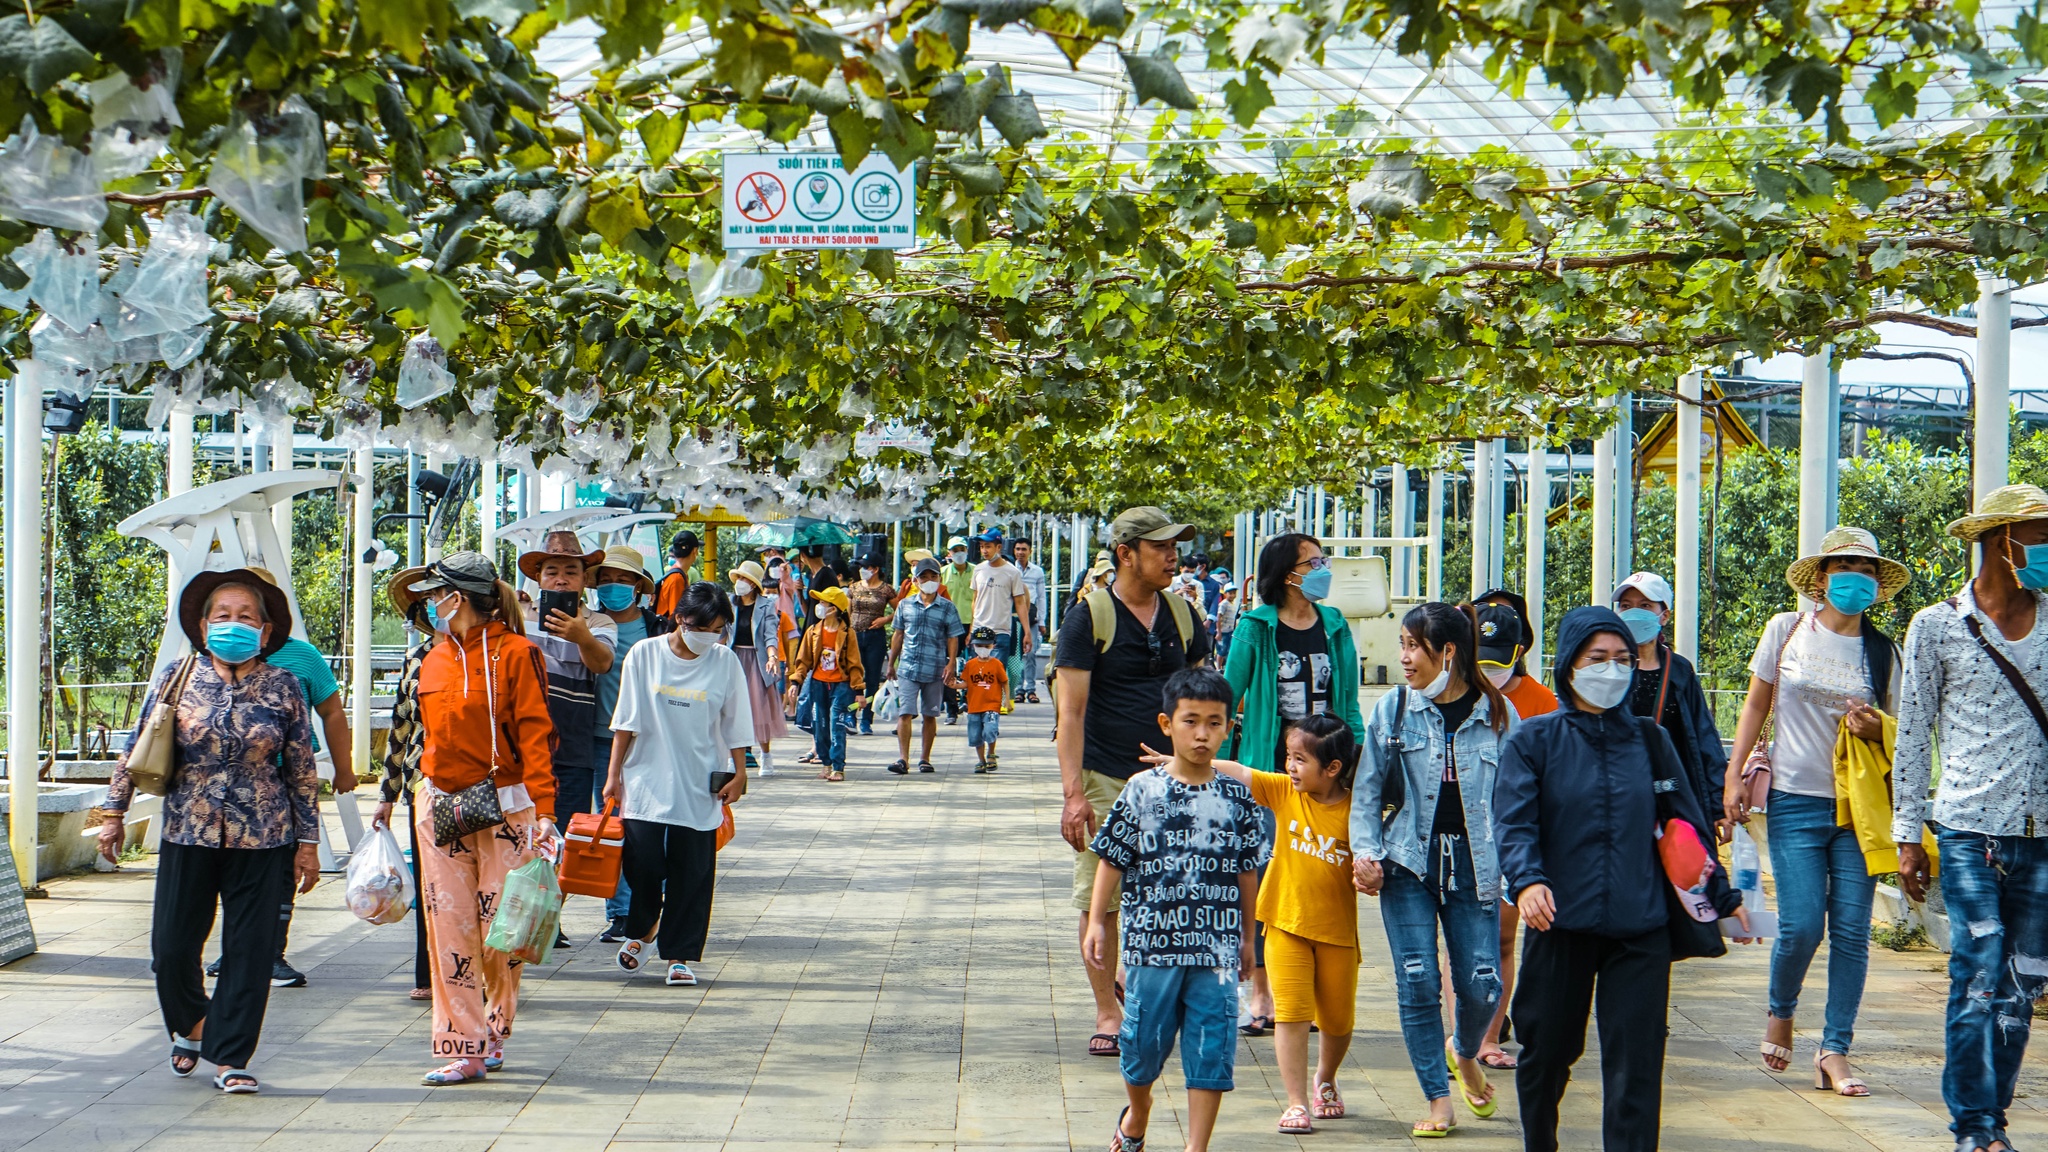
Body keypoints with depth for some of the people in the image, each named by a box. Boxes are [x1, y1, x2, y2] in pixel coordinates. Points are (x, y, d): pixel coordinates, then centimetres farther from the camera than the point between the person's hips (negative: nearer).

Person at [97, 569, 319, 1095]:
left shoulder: (283, 687, 0)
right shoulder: (176, 678, 1)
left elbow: (302, 770, 5)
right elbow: (137, 751, 9)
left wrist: (308, 841, 4)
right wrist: (114, 813, 7)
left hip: (262, 838, 0)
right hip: (188, 834, 1)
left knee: (250, 951, 0)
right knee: (171, 947, 3)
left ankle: (230, 1057, 12)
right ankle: (191, 1023, 32)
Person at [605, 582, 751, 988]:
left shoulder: (726, 663, 1)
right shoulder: (645, 656, -1)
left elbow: (734, 726, 8)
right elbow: (626, 722, 3)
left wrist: (739, 773, 3)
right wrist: (614, 775, 2)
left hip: (701, 787, 1)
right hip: (647, 782, -1)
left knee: (692, 875, 1)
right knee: (643, 866, -3)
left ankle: (680, 955, 11)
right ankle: (639, 931, 26)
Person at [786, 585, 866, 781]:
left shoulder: (847, 634, -4)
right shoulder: (813, 632, 6)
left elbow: (854, 663, -2)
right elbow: (803, 659, 9)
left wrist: (859, 690, -4)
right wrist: (796, 681, -1)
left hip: (840, 684, -4)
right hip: (818, 683, 4)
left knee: (837, 726, -10)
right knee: (820, 726, 6)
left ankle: (838, 768, -7)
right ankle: (826, 764, 19)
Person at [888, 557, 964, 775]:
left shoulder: (947, 608, 2)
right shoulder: (905, 605, 7)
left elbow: (953, 639, 2)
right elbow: (898, 635, 14)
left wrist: (951, 665, -9)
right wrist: (891, 663, 14)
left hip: (935, 670, 0)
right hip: (908, 668, 0)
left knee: (930, 715, 8)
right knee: (905, 713, -8)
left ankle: (925, 758, 18)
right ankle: (903, 758, -11)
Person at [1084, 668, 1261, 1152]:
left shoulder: (1237, 798, 3)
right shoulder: (1142, 791, -3)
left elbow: (1247, 871, 10)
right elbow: (1112, 860, 3)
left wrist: (1246, 936, 14)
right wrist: (1097, 921, 1)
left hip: (1216, 946, 1)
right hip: (1151, 938, -1)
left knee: (1211, 1048, 0)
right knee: (1144, 1037, 11)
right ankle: (1137, 1110, 40)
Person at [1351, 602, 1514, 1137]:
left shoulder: (1496, 713, 1)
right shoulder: (1392, 710, 3)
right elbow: (1367, 793, 7)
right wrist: (1366, 851, -5)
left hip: (1473, 863, 0)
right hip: (1407, 862, 0)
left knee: (1482, 985, -4)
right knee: (1418, 983, -4)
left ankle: (1465, 1054, 30)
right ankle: (1439, 1099, 9)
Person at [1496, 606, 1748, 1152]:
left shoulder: (1650, 741, 10)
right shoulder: (1533, 740, 1)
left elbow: (1684, 824, 17)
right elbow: (1513, 822, -9)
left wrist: (1723, 895, 19)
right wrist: (1527, 881, -27)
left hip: (1641, 928, 1)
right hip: (1560, 923, -1)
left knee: (1636, 1060, -5)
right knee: (1547, 1050, 11)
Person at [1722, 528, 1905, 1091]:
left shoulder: (1882, 651, 7)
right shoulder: (1787, 630, 4)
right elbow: (1755, 706, 9)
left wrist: (1877, 729, -11)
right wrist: (1734, 776, 2)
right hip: (1797, 799, -2)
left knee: (1851, 932, -3)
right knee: (1801, 926, -9)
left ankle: (1835, 1048, 6)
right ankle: (1779, 1012, 21)